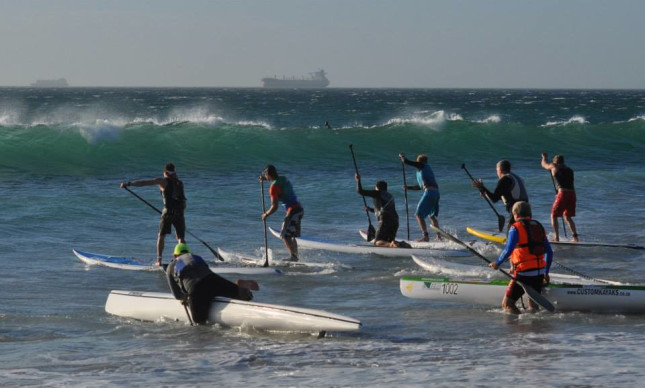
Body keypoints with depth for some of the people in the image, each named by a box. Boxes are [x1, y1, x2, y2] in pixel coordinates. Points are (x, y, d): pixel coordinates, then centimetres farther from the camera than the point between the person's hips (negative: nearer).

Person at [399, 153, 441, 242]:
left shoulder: (422, 165, 4)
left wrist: (402, 156, 23)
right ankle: (439, 236, 23)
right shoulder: (427, 168, 28)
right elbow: (420, 186, 35)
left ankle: (425, 236, -15)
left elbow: (406, 161, 3)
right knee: (432, 216, 25)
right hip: (436, 192, 9)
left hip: (429, 192, -9)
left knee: (419, 215, -7)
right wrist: (409, 187, 36)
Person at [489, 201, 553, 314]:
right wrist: (546, 272, 25)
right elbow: (549, 252, 16)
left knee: (507, 303, -4)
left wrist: (497, 263, -2)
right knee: (533, 304, 20)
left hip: (524, 273, -7)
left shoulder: (516, 228, -6)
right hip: (539, 273, 7)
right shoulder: (539, 227, 14)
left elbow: (508, 249, -17)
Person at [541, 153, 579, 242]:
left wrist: (544, 157, 46)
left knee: (554, 215, 6)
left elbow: (544, 164, 25)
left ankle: (557, 237, -4)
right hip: (572, 193, 6)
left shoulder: (554, 167, 6)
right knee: (567, 216, 18)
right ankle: (575, 237, 8)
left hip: (563, 192, -6)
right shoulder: (569, 170, 20)